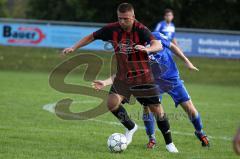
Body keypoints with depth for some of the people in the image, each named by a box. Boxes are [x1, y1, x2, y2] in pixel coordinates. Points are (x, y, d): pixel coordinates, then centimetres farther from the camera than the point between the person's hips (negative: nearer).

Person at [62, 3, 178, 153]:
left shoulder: (140, 30, -19)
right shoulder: (112, 29, -9)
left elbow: (158, 45, -33)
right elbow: (92, 37, 6)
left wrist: (147, 49, -55)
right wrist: (74, 48, 0)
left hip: (143, 77, -3)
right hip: (123, 76, 3)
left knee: (157, 109, -1)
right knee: (112, 103, -18)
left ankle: (169, 143, 18)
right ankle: (131, 128, 10)